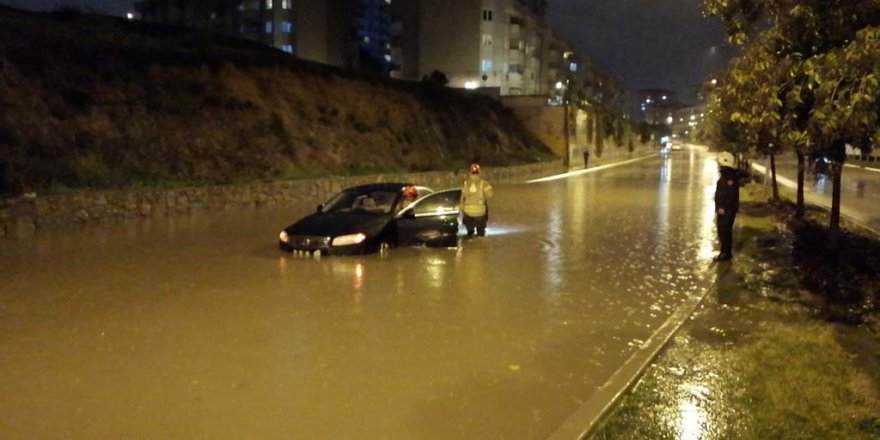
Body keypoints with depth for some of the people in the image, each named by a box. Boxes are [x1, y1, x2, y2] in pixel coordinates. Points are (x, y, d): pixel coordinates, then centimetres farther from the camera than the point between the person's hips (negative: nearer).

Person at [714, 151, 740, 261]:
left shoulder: (730, 177, -19)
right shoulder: (725, 175, 13)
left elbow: (730, 194, -25)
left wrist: (723, 208, -23)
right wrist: (719, 207, 19)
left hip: (726, 210, -10)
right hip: (723, 209, 10)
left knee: (724, 231, -5)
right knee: (723, 231, 15)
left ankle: (726, 253, 2)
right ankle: (725, 252, 24)